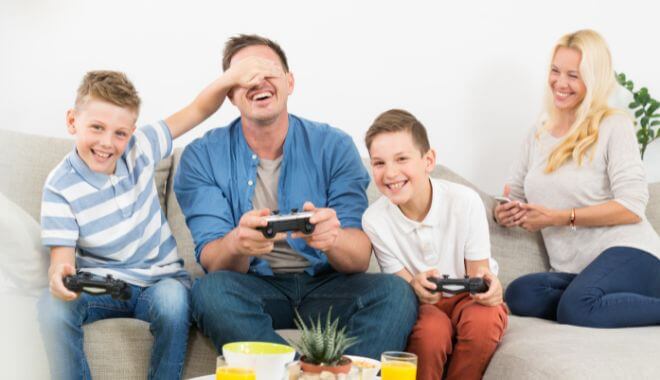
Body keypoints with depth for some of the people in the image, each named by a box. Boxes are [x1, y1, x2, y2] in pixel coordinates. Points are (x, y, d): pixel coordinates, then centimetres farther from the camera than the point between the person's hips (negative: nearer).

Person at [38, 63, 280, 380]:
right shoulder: (60, 187, -11)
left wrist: (230, 78, -16)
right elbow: (62, 256, -15)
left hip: (159, 279, 1)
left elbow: (198, 110, 3)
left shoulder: (139, 149, -3)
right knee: (52, 306, -32)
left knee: (173, 299, -35)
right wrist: (59, 275, -40)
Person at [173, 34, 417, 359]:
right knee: (210, 290, -33)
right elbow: (212, 262, -10)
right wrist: (238, 243, -35)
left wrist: (332, 238, -35)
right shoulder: (203, 157, -1)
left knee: (396, 292, -27)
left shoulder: (333, 146, -1)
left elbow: (359, 258, -9)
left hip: (325, 284, 1)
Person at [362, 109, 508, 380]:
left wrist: (488, 285, -35)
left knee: (483, 319, -34)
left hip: (468, 296, 1)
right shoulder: (374, 220, -15)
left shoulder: (464, 201, -18)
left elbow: (477, 270, -9)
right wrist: (415, 287, -35)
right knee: (432, 328, -34)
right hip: (421, 304, 0)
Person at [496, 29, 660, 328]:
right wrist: (504, 213, -3)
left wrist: (560, 217, -14)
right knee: (519, 295, -28)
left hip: (627, 253, -5)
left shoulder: (614, 126, 0)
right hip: (573, 272, 5)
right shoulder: (539, 133, 18)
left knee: (576, 309, -36)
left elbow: (632, 207, -9)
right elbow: (512, 196, 21)